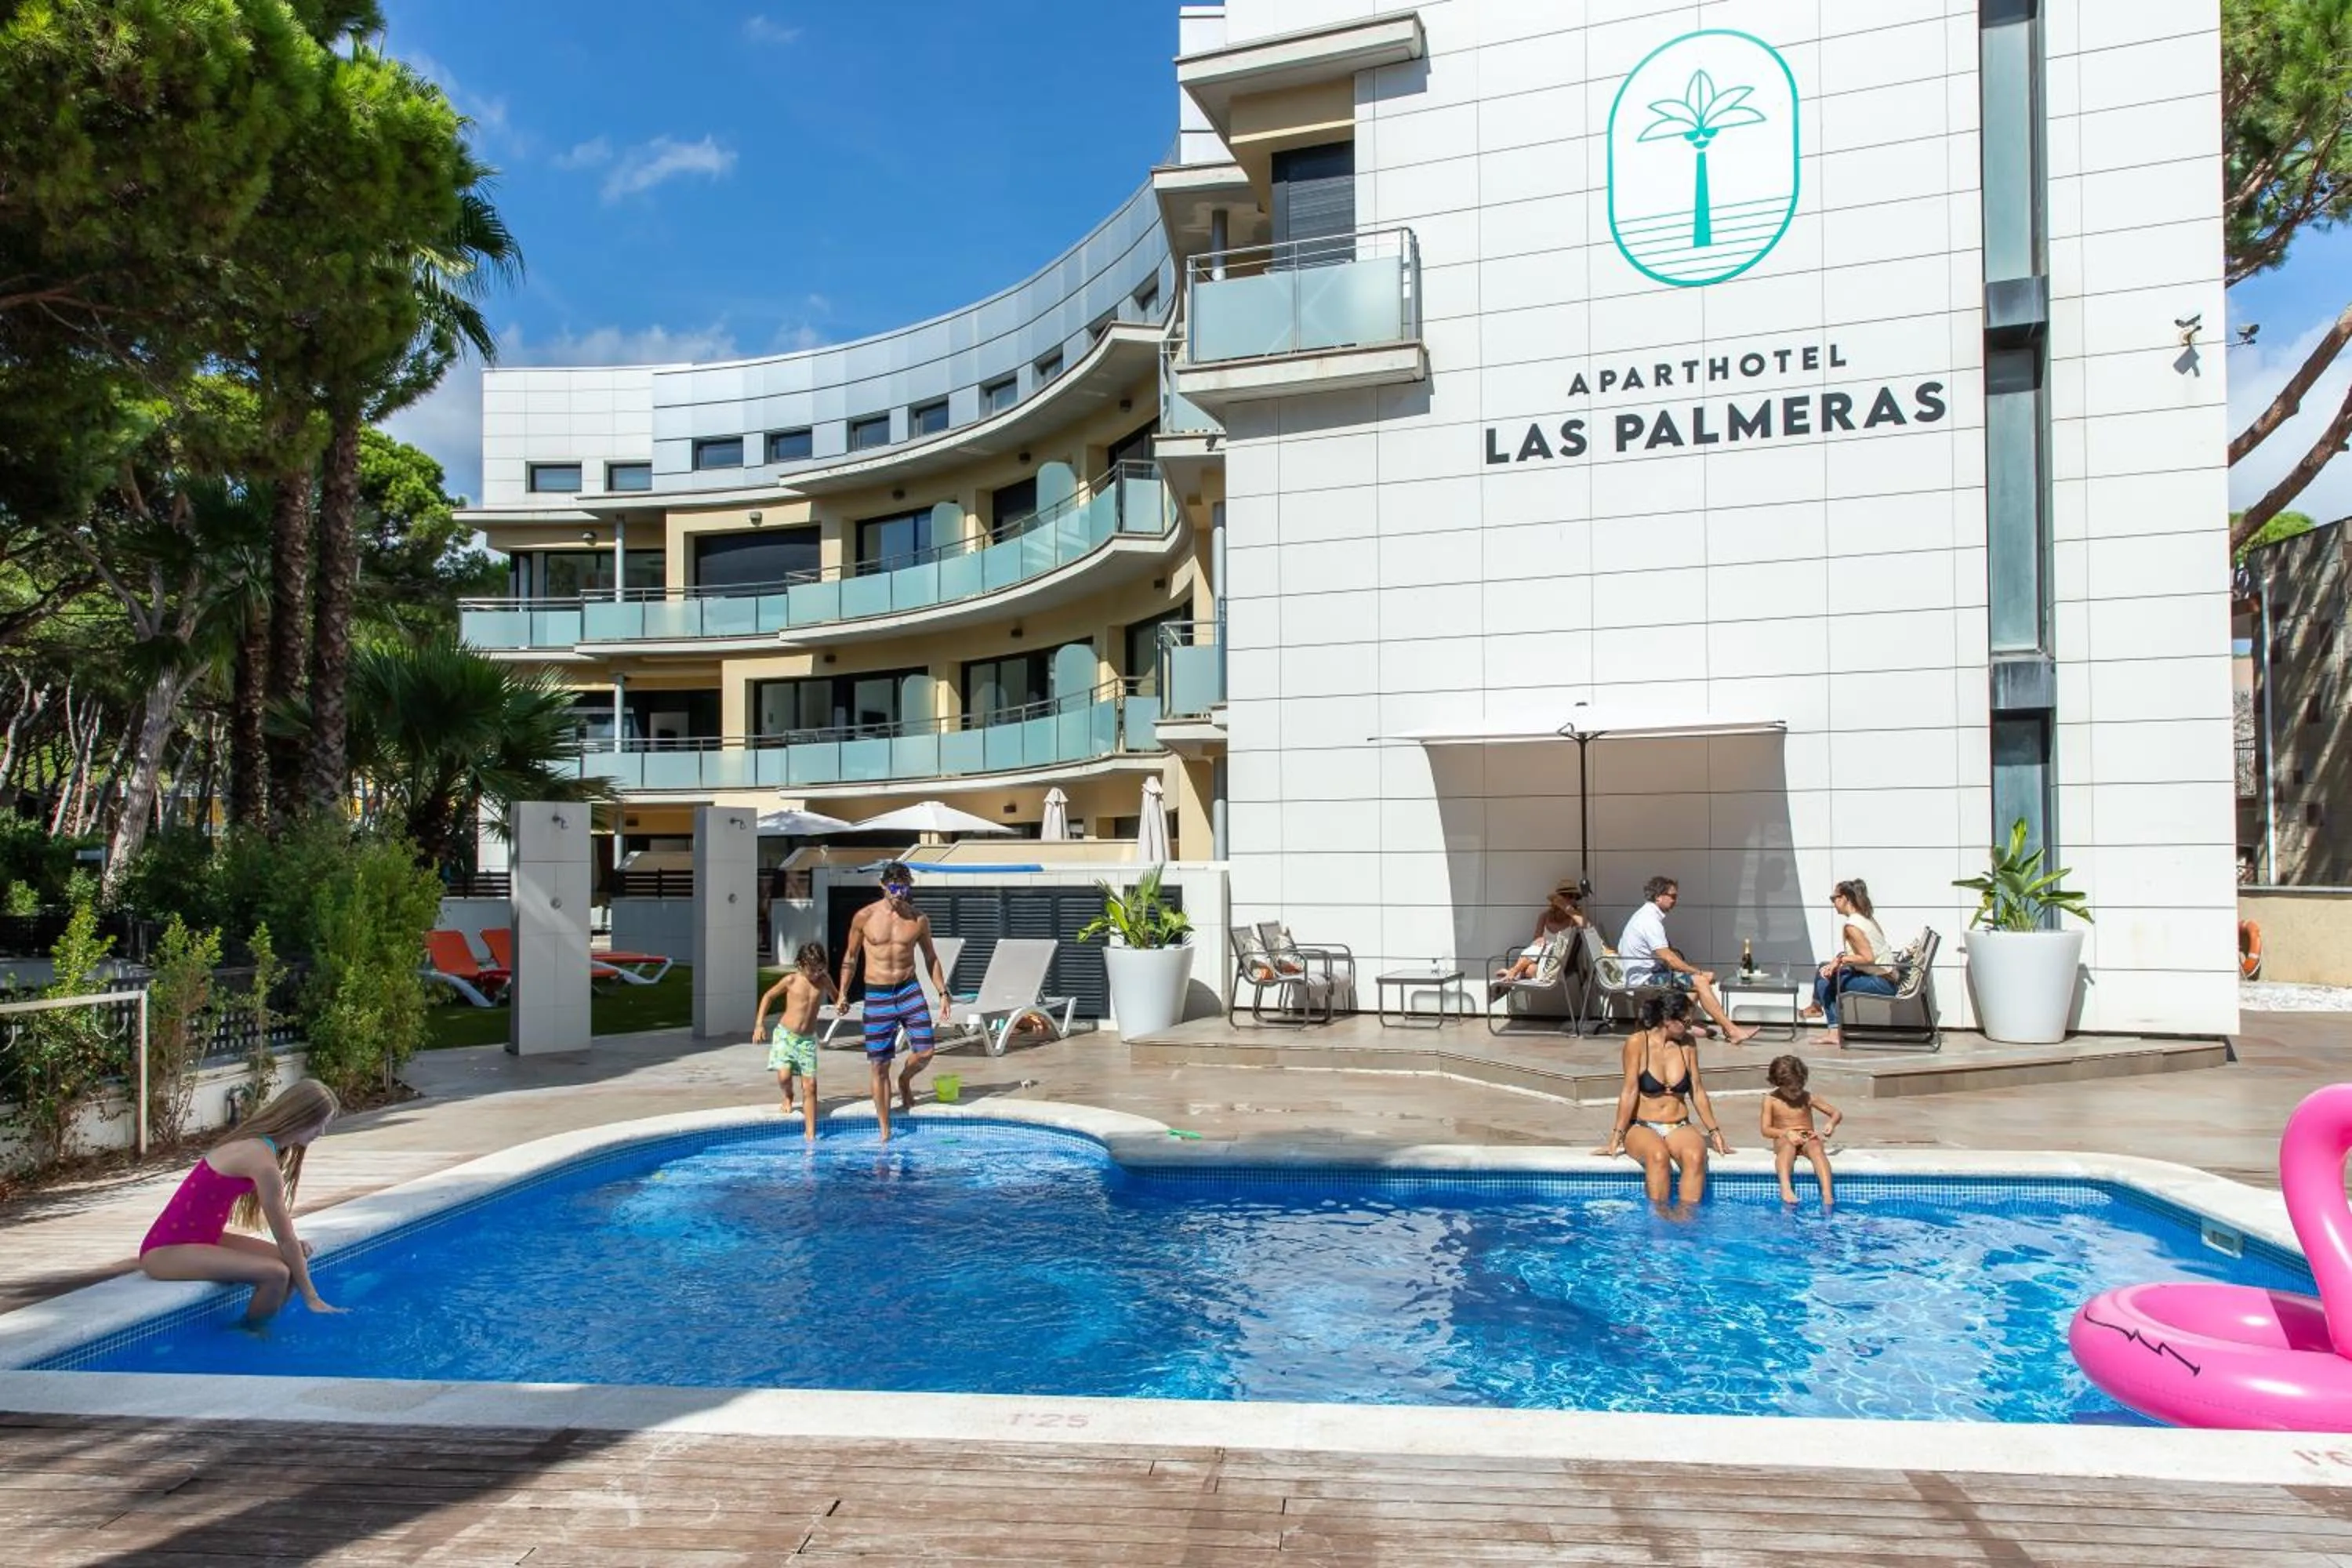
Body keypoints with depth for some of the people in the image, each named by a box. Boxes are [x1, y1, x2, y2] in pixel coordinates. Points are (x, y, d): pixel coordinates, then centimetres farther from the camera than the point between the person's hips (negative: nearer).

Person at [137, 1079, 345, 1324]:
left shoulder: (257, 1141, 5)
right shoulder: (262, 1160, -24)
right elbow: (285, 1239, -18)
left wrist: (294, 1245, -7)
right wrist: (311, 1298, -11)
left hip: (203, 1238, 10)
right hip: (166, 1252, -10)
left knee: (293, 1260, 1)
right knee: (276, 1273, -24)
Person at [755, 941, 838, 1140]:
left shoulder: (824, 980, -1)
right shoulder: (791, 980, -8)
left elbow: (836, 998, 16)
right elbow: (768, 996, 5)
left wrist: (840, 1004, -9)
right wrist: (759, 1023, -2)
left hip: (808, 1039, 2)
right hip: (785, 1034, -2)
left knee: (810, 1085, -4)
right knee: (784, 1075, -20)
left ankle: (810, 1135, -1)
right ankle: (788, 1096, 19)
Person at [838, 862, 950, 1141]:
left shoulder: (919, 920, 0)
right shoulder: (865, 917, -3)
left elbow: (930, 957, 12)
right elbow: (851, 956, 8)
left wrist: (943, 991, 6)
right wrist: (842, 994, 6)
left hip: (909, 990, 1)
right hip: (877, 995, -1)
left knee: (926, 1051, -10)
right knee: (879, 1065, 1)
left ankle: (905, 1081, 27)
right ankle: (885, 1132, 12)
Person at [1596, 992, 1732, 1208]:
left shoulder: (1687, 1043, 5)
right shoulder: (1637, 1042, -8)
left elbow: (1697, 1091, 11)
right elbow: (1630, 1091, -10)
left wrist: (1715, 1132, 11)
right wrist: (1617, 1137, -14)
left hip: (1679, 1127, 3)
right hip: (1642, 1127, -3)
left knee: (1696, 1155, -32)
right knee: (1658, 1155, -37)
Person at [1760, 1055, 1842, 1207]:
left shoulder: (1808, 1098, 4)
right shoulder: (1771, 1100, 0)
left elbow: (1837, 1113, 8)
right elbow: (1765, 1130, -4)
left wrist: (1832, 1124, -15)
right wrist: (1786, 1133, -21)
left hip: (1807, 1139, 1)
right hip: (1784, 1140, -1)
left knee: (1816, 1147, -34)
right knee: (1788, 1146, -38)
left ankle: (1827, 1194, -50)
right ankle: (1785, 1188, -58)